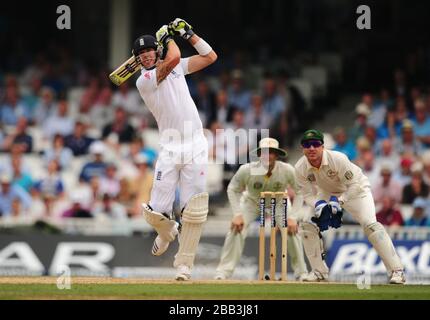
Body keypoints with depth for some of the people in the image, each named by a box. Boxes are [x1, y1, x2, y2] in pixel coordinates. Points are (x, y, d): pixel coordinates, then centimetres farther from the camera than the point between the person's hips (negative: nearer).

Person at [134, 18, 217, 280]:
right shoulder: (143, 81, -3)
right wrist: (170, 37, 2)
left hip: (196, 146, 3)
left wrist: (187, 34, 12)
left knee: (194, 210, -7)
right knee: (156, 212, -8)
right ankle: (167, 232, 29)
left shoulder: (178, 68, 16)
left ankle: (184, 263, 4)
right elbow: (173, 59, -16)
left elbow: (210, 57, 17)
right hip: (170, 148, -3)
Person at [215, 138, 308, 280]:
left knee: (292, 231, -18)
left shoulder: (287, 171, -30)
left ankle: (301, 273, -1)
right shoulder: (247, 170, -31)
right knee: (236, 229, -22)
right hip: (252, 202, 0)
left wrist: (292, 217, -28)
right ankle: (223, 273, -18)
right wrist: (237, 214, -24)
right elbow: (233, 190, -14)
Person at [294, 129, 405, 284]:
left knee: (369, 224, -24)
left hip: (355, 189, -5)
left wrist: (339, 201, -38)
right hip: (328, 194, 5)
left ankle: (396, 270, -23)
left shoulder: (337, 159, -34)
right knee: (307, 225, -8)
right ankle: (319, 272, 6)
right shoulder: (300, 168, -21)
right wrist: (318, 204, -33)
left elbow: (354, 185, -27)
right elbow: (307, 194, -12)